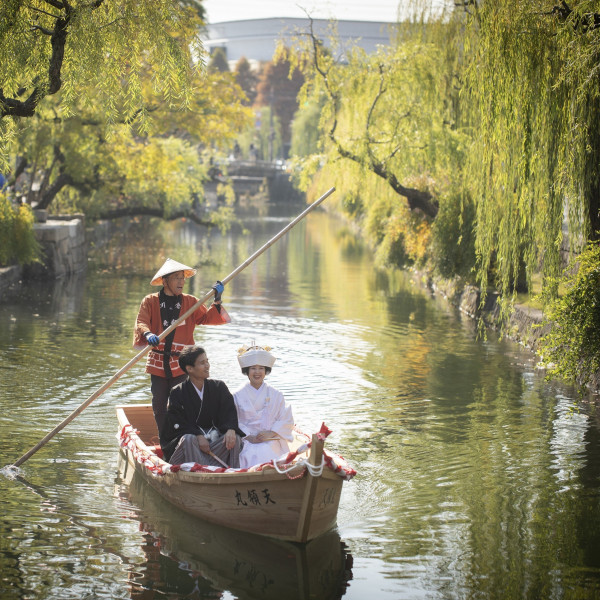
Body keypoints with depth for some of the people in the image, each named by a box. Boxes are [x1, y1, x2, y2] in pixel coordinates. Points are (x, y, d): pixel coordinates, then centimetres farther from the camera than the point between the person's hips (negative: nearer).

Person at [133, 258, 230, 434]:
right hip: (158, 364, 1)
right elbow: (141, 322, -10)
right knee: (159, 405, 6)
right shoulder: (150, 301, 3)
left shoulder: (190, 302, 8)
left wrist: (217, 300, -14)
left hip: (181, 364, 0)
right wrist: (148, 334, -32)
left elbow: (207, 318, 1)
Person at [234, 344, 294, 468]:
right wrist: (249, 437, -11)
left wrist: (270, 433, -8)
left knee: (266, 452, -31)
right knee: (253, 454, -32)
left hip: (271, 441, 1)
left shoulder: (276, 395, 12)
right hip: (247, 441, -1)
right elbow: (234, 422, 4)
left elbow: (287, 421, 8)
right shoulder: (238, 396, 9)